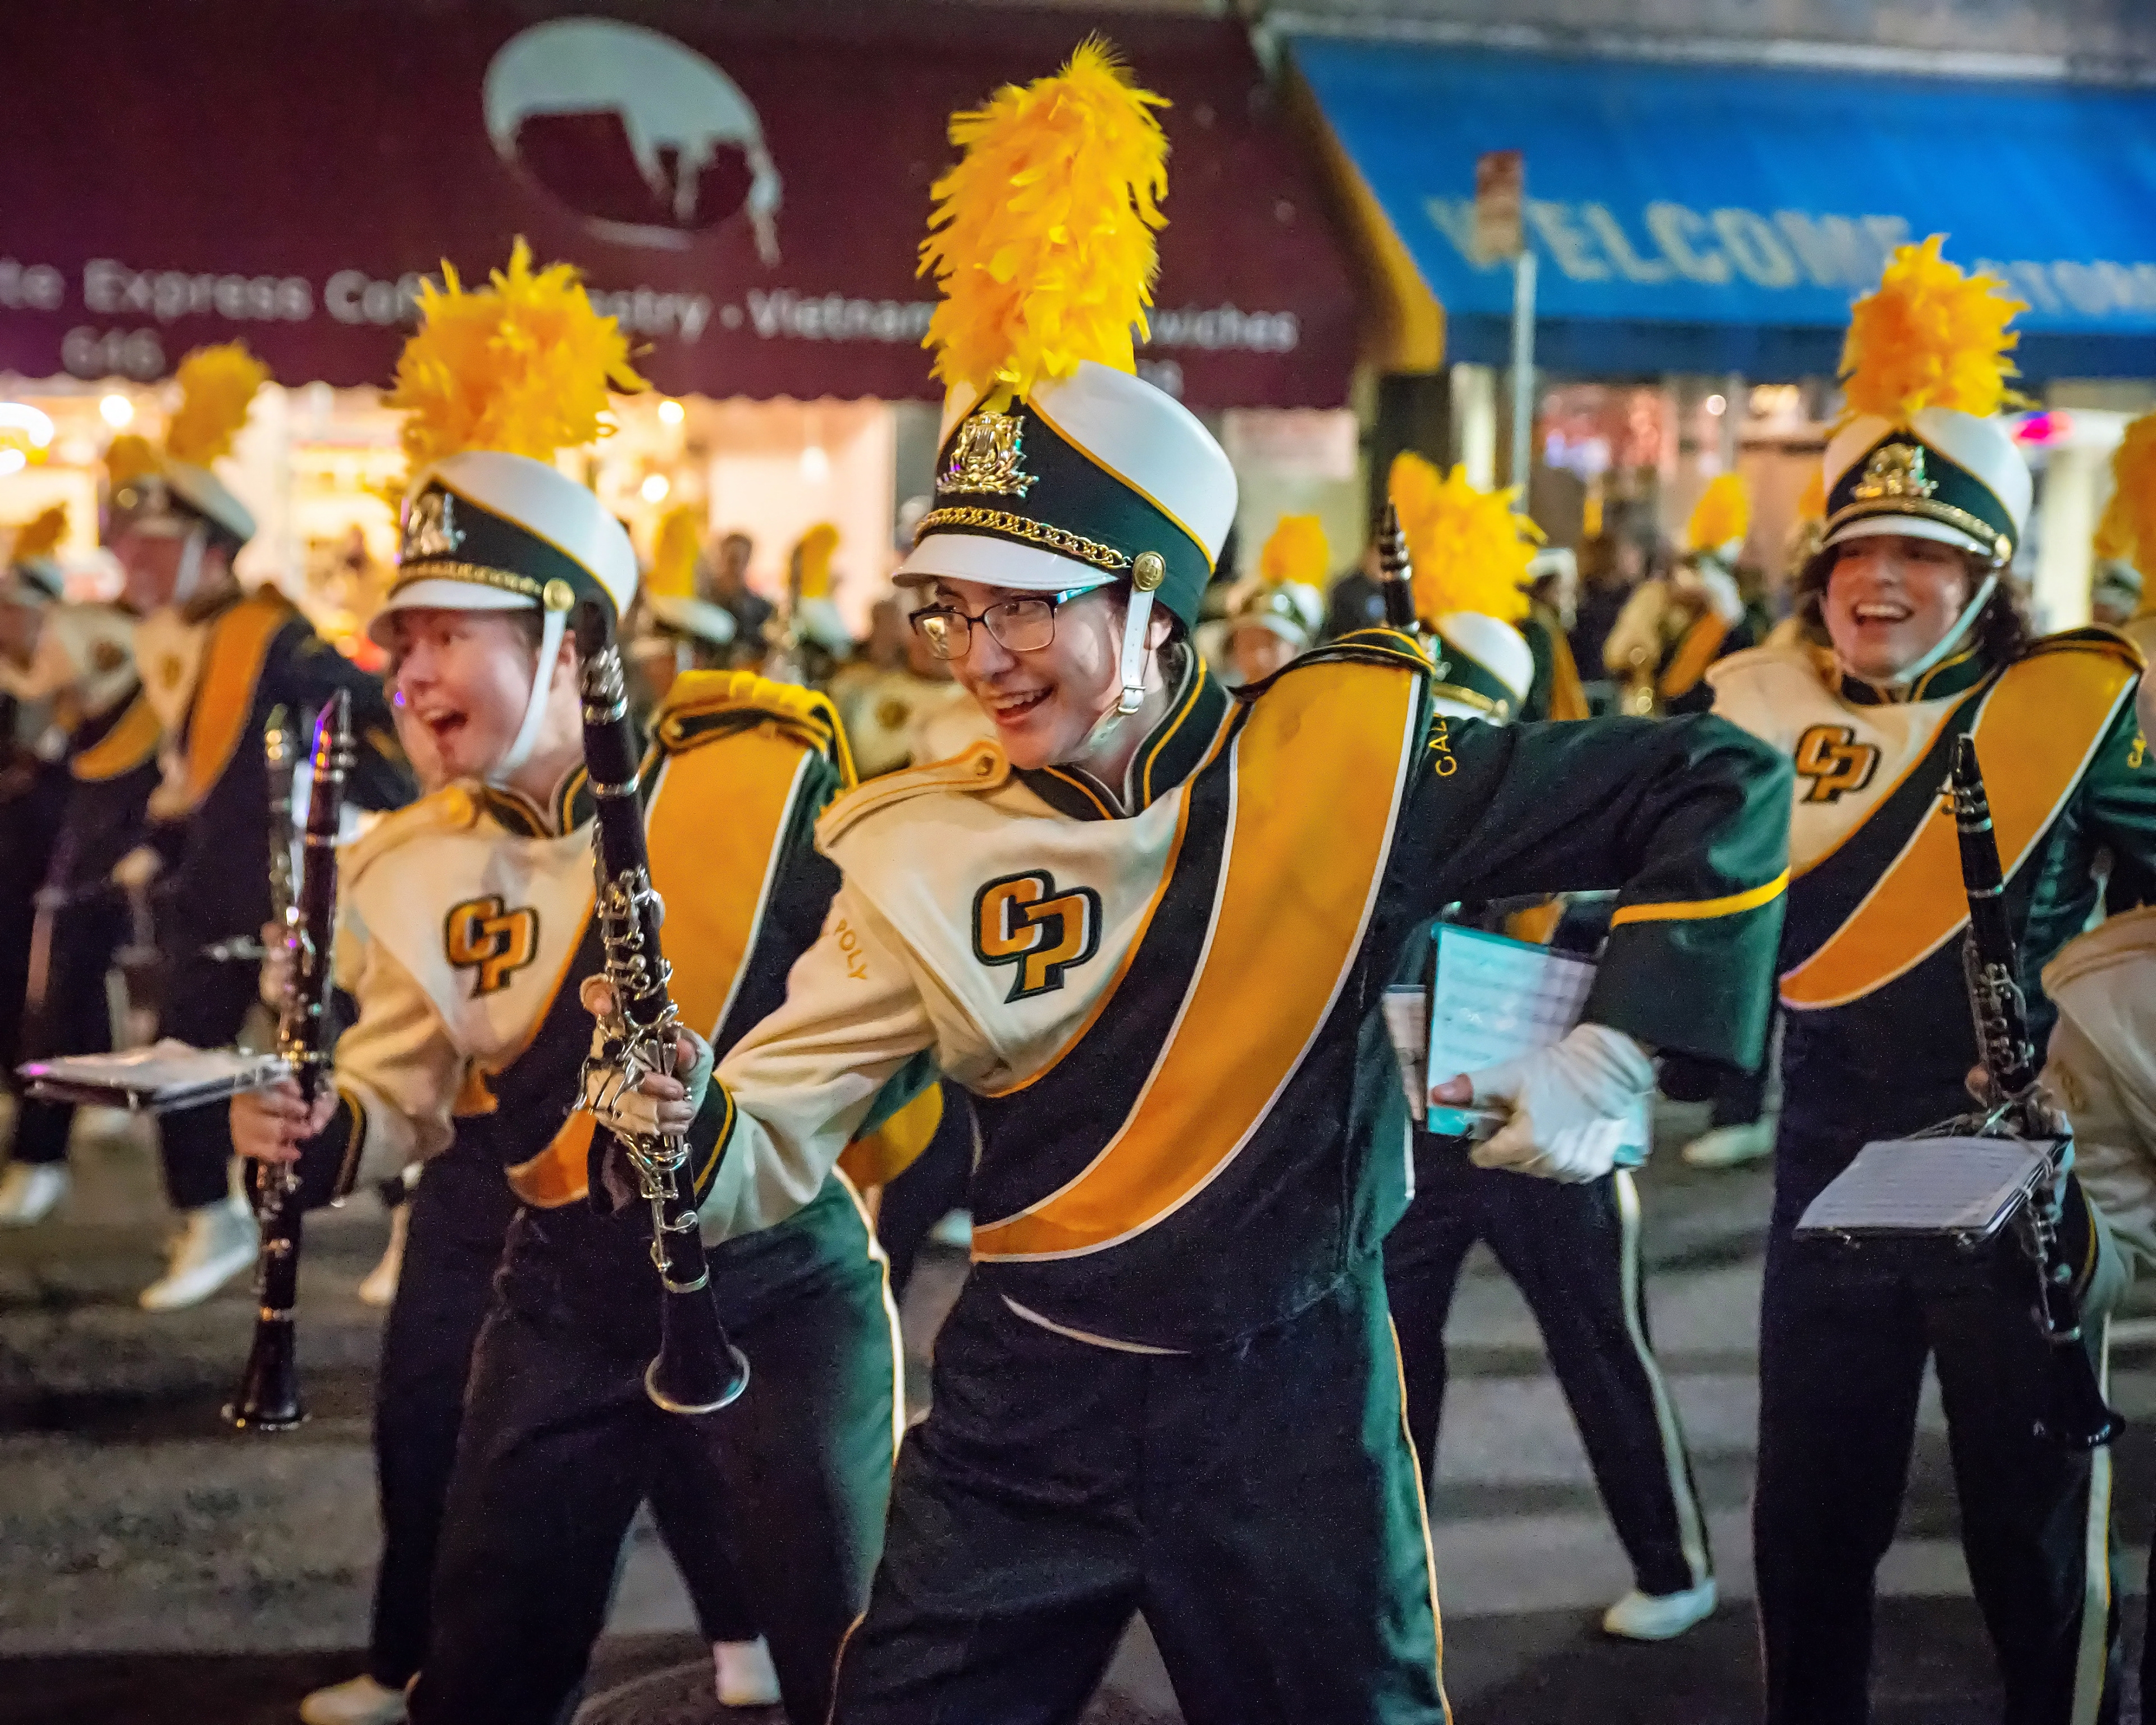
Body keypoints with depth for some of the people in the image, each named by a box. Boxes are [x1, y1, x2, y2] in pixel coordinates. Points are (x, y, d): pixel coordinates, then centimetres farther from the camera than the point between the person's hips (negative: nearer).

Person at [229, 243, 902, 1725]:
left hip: (778, 1274, -4)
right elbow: (409, 1096, 7)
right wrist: (323, 1128, -12)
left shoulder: (765, 776, -13)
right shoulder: (412, 875, -1)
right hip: (569, 1285, 4)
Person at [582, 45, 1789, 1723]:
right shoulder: (922, 851, -5)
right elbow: (773, 1152, -4)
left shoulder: (1346, 757, -13)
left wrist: (1616, 1052, -15)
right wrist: (687, 1122, -26)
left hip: (1289, 1409, -2)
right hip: (1022, 1412, 2)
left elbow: (1717, 791, -8)